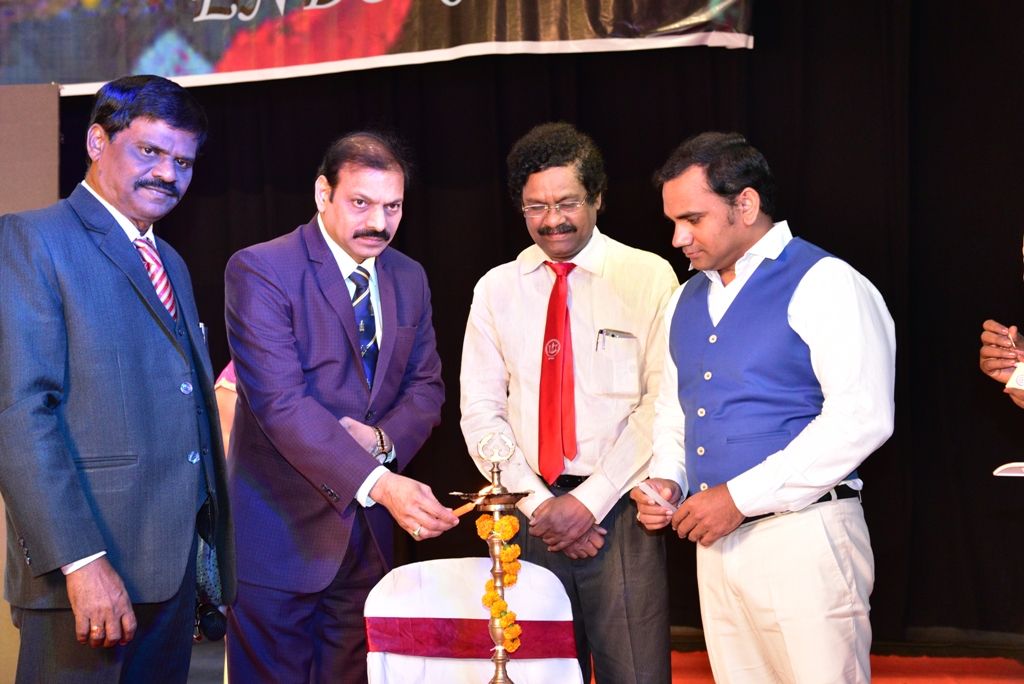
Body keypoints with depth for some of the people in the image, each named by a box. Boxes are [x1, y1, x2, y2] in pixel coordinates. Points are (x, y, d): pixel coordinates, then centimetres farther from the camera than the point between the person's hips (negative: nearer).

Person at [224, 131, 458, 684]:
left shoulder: (408, 279, 9)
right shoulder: (259, 271, -13)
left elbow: (425, 385, 14)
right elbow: (281, 403, -23)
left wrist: (384, 440, -11)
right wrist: (378, 483, -33)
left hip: (368, 530, 6)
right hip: (283, 529, -6)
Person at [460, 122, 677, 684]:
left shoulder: (649, 277, -1)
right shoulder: (496, 289, 9)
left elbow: (663, 402, -6)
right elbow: (481, 412, 6)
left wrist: (589, 501, -11)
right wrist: (538, 503, -6)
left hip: (618, 510, -3)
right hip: (530, 511, 3)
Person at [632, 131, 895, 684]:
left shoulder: (823, 283, -8)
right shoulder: (687, 300, 16)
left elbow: (861, 419, -18)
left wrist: (740, 497, -18)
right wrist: (665, 480, 5)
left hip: (801, 535, -7)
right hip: (716, 545, 7)